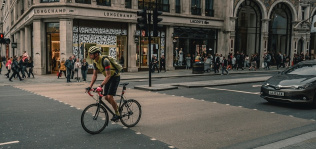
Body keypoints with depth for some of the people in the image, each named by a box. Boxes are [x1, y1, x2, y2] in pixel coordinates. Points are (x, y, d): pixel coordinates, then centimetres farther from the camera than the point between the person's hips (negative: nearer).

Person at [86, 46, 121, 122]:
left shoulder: (105, 60, -29)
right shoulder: (95, 62, -3)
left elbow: (108, 75, -32)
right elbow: (94, 75, 2)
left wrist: (101, 86, -39)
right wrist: (90, 86, -6)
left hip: (115, 77, -8)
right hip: (108, 78, 8)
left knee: (109, 96, -15)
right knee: (106, 97, 5)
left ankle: (117, 114, 0)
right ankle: (117, 107, 26)